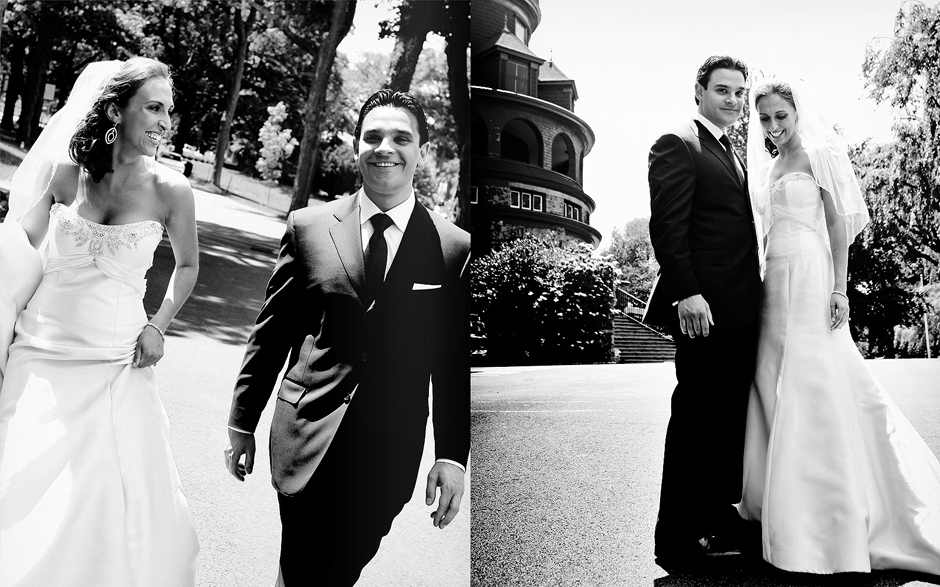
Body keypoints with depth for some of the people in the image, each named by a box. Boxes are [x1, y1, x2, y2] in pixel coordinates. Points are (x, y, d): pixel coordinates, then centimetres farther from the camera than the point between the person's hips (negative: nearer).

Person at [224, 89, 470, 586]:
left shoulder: (454, 249, -2)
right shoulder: (307, 227, 1)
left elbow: (454, 364, 1)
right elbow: (270, 333, 5)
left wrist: (452, 456, -2)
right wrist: (242, 422, 8)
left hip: (389, 453, 0)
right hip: (307, 436, 0)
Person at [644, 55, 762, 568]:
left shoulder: (733, 156, 23)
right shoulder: (677, 146, -5)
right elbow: (667, 228, -15)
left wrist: (756, 295, 17)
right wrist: (687, 295, -23)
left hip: (742, 310, 9)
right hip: (704, 309, -9)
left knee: (732, 417, 13)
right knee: (695, 419, -3)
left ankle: (719, 518, 26)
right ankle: (677, 540, 7)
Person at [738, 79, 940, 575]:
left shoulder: (819, 154, 0)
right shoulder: (768, 168, 19)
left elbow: (839, 222, -6)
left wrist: (839, 287, -15)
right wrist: (767, 284, 14)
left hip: (810, 278, -7)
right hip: (776, 281, 7)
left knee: (813, 388, -8)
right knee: (776, 389, 5)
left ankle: (831, 521, 1)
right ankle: (785, 506, 16)